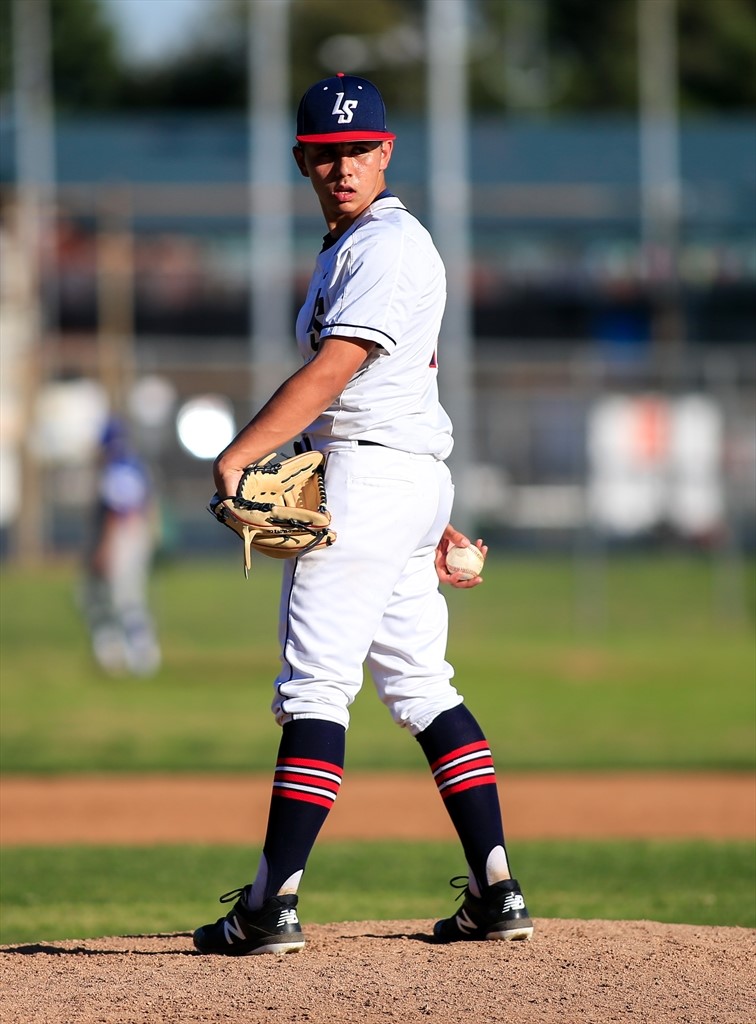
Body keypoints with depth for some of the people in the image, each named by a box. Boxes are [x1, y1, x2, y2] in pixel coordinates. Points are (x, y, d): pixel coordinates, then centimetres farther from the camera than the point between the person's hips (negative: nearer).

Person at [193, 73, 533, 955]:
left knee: (314, 686, -11)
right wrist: (433, 518, 24)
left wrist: (236, 456, -24)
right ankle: (496, 893, 7)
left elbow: (332, 371, -22)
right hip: (410, 484, 11)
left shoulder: (386, 245, -11)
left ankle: (271, 906, -14)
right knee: (420, 685, 10)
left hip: (369, 479, -11)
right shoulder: (353, 246, 21)